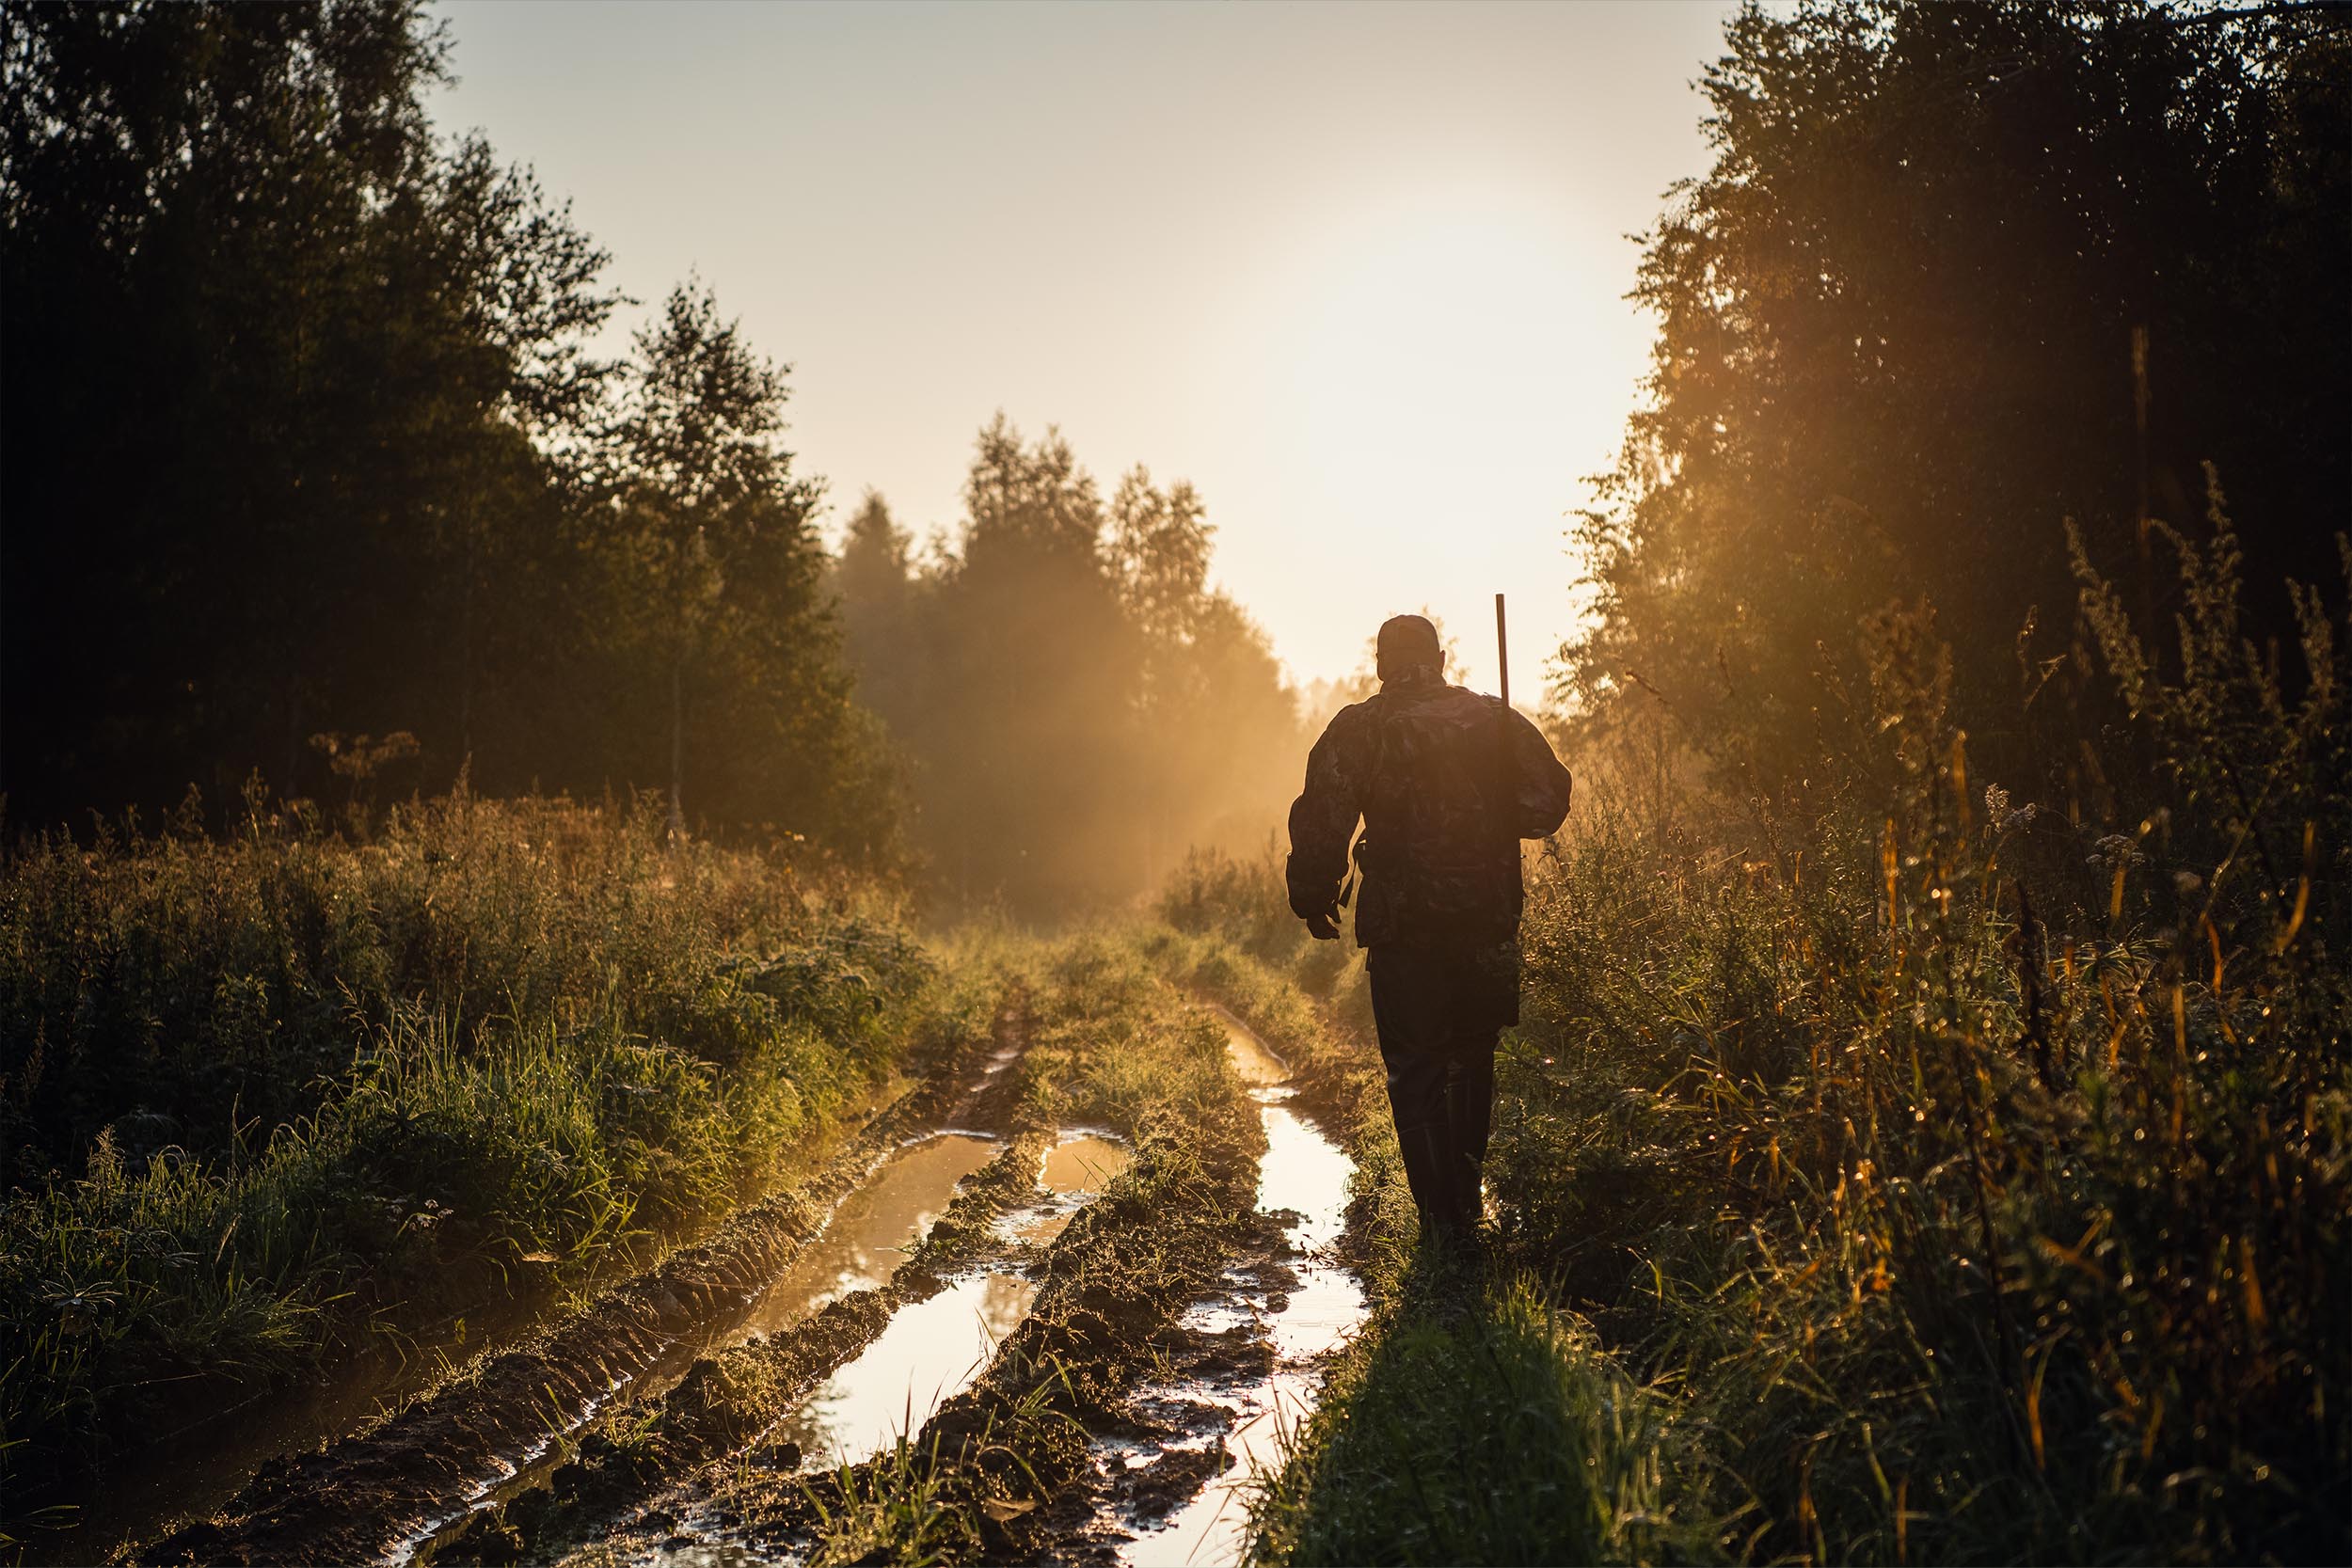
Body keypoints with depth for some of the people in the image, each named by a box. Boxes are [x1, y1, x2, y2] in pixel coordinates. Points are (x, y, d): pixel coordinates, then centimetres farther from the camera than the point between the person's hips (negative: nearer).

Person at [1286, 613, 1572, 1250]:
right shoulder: (1495, 719, 4)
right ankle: (1467, 1196, 28)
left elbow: (1320, 824, -9)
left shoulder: (1357, 729, -4)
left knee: (1416, 1074, 5)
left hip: (1403, 927, -3)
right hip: (1489, 919, 3)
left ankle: (1447, 1225, 2)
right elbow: (1550, 800, 3)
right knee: (1472, 1059, 20)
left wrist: (1313, 902, 3)